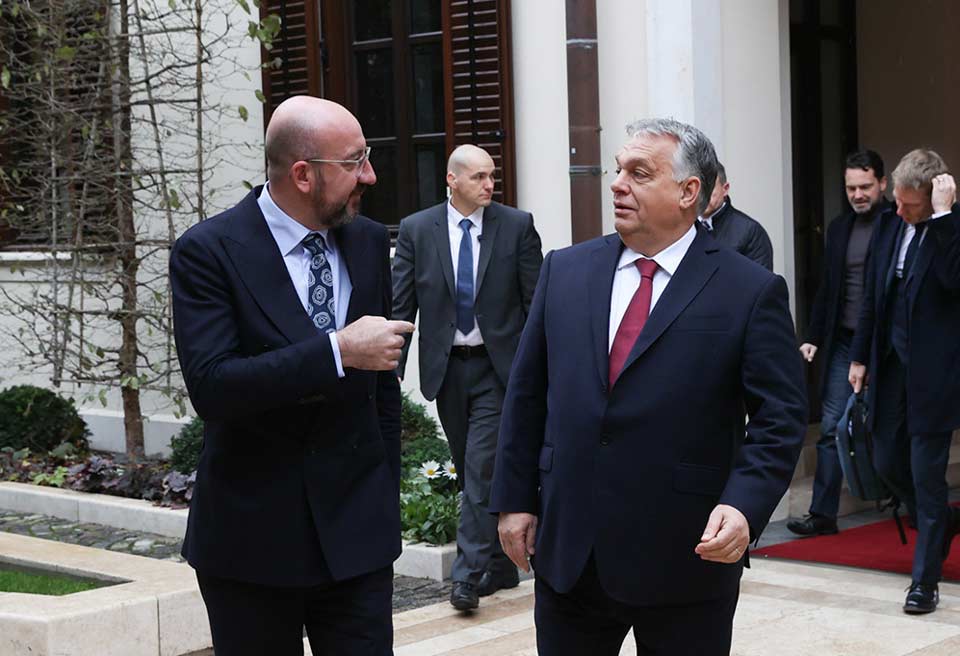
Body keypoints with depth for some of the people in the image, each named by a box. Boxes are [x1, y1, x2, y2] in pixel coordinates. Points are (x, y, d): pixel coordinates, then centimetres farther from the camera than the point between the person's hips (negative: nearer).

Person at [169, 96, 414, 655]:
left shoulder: (369, 242, 6)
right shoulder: (208, 251, -10)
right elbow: (211, 387, -23)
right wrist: (338, 351, -24)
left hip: (357, 526, 4)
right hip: (251, 536, -3)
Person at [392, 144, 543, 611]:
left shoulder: (517, 225, -2)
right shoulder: (417, 230, 1)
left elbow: (537, 302, 0)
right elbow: (401, 304, 1)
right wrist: (392, 368, -6)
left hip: (497, 366, -3)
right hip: (445, 367, 3)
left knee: (482, 468, -11)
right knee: (472, 471, 10)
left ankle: (469, 573, -8)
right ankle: (501, 567, 23)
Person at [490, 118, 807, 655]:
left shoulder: (752, 292, -5)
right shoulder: (565, 270, 7)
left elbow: (781, 419, -7)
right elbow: (527, 394, 10)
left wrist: (744, 506, -21)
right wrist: (515, 500, 6)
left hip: (685, 559, -3)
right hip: (566, 550, 4)